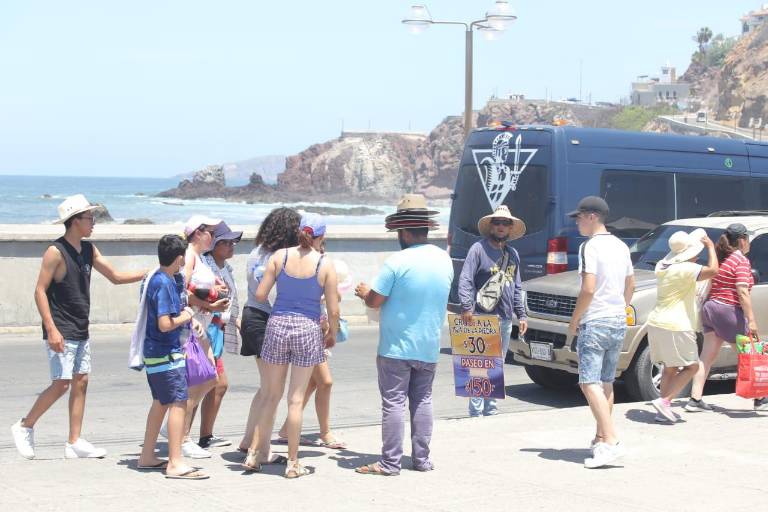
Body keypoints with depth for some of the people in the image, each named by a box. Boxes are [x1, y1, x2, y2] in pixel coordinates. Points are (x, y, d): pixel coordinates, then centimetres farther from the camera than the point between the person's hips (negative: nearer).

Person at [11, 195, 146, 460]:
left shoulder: (89, 249, 10)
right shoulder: (56, 252, -14)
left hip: (81, 331, 8)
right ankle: (25, 426, 9)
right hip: (61, 332, -8)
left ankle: (74, 443, 10)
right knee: (61, 384, -9)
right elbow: (40, 291, -15)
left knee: (81, 382, 6)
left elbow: (115, 276, 16)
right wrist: (51, 329, -22)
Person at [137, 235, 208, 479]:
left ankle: (147, 456, 26)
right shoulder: (164, 284, -19)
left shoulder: (158, 279, 11)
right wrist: (185, 317, -10)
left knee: (161, 403, 18)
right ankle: (175, 463, -9)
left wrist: (185, 312, 18)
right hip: (166, 354, -10)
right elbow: (165, 324, -25)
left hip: (154, 353, 10)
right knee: (178, 403, -9)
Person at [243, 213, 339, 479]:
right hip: (307, 329, -2)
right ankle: (292, 463, 11)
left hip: (277, 325, 2)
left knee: (270, 395, 15)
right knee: (296, 399, 5)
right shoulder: (325, 265, -6)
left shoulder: (280, 256, -2)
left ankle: (253, 454, 17)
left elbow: (260, 295, -1)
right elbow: (333, 310, -5)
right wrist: (332, 334, 13)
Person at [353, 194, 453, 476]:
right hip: (429, 347, 6)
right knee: (422, 400, 14)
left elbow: (374, 301, -13)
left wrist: (363, 291, 10)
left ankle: (390, 462, 0)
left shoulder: (397, 262, -17)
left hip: (396, 346, -6)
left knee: (393, 403, -1)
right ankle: (422, 458, 16)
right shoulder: (445, 259, 4)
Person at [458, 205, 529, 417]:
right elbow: (465, 280, -12)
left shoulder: (513, 254, 17)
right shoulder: (479, 248, -4)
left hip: (505, 319, 7)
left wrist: (521, 314, 17)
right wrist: (467, 306, -23)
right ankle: (476, 412, -8)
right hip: (483, 318, -7)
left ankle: (491, 410, 19)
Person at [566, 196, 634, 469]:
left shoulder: (591, 247, -13)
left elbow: (588, 289, -20)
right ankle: (601, 437, 24)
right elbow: (630, 285, 20)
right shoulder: (621, 246, 13)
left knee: (590, 383, -12)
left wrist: (574, 321, -10)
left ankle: (611, 441, -23)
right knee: (606, 382, 17)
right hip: (619, 323, 9)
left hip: (594, 323, -9)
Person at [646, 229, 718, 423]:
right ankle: (664, 400, -8)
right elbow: (713, 270, -23)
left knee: (670, 367, 16)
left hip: (656, 324, 9)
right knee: (691, 366, 3)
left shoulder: (662, 266, 11)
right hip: (675, 327, -8)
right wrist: (710, 246, -9)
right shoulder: (685, 269, -15)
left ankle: (664, 410, 12)